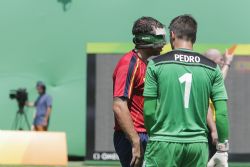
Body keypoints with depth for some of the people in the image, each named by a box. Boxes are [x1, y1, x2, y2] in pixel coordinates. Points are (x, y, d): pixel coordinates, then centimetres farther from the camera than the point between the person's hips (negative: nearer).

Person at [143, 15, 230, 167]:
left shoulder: (156, 64, -1)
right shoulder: (212, 68, 4)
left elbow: (149, 111, -2)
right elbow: (222, 113, 1)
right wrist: (223, 147, 9)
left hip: (164, 143, -2)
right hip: (198, 144, 2)